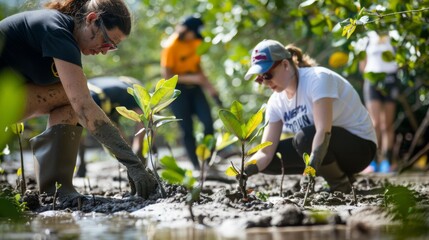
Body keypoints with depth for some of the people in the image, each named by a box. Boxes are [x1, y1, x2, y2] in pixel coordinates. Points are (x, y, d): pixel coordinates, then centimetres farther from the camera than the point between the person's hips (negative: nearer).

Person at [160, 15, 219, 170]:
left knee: (208, 121, -10)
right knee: (187, 129, -4)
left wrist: (207, 84, 0)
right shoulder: (171, 47, -18)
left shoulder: (195, 41, 1)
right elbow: (167, 75, -19)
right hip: (178, 89, -5)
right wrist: (191, 78, -27)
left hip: (194, 87, 5)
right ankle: (197, 166, 2)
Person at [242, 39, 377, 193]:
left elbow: (323, 131, -35)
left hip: (359, 146, -8)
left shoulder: (317, 78, -22)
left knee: (304, 137, -33)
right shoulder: (276, 102, 0)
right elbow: (266, 152, -7)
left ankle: (341, 185, -9)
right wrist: (244, 172, -27)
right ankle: (338, 174, 6)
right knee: (268, 161, -6)